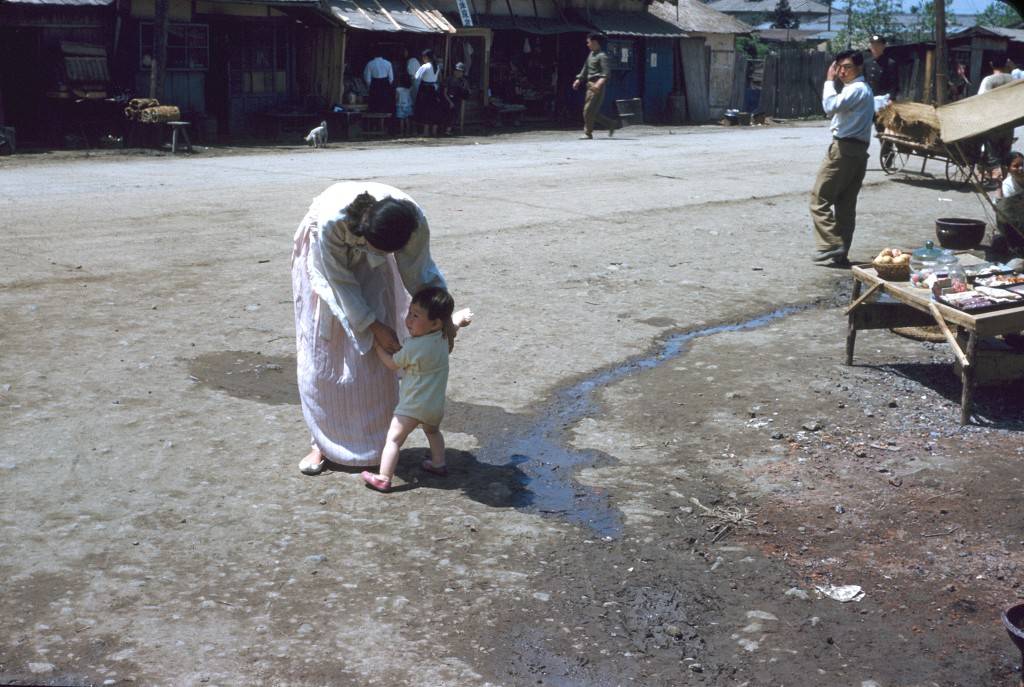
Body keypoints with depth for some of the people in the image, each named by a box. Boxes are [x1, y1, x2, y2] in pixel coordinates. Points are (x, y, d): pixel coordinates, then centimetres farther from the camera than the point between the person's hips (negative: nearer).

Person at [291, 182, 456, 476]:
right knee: (323, 353, -1)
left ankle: (375, 440, 12)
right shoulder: (330, 220, -42)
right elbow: (339, 281, -28)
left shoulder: (414, 220, -34)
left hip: (368, 269, 2)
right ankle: (322, 441, 12)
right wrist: (374, 326, -26)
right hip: (326, 262, -2)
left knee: (374, 354, -1)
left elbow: (419, 271, -15)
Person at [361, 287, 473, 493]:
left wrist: (377, 346, 4)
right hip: (436, 404, 8)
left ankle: (383, 479, -4)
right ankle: (438, 463, 43)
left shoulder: (412, 347, -25)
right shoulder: (442, 336, -5)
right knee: (432, 431, 33)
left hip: (413, 406, -8)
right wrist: (461, 315, 40)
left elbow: (391, 363, -8)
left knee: (393, 438, -3)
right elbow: (454, 321, 20)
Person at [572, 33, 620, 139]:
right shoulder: (591, 55, 17)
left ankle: (588, 133, -1)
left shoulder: (602, 56, -10)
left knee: (588, 111, -10)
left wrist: (599, 83, -33)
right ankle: (612, 124, 20)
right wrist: (578, 80, 19)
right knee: (594, 113, 9)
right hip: (590, 85, 9)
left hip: (597, 87, -9)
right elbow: (585, 69, 27)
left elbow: (606, 72, -19)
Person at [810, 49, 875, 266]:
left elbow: (831, 106, -24)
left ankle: (831, 245, -13)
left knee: (819, 199, -7)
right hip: (858, 150, 10)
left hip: (844, 148, -10)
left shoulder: (856, 89, -12)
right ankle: (840, 253, 10)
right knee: (846, 204, 9)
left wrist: (829, 81, -14)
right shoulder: (863, 89, 21)